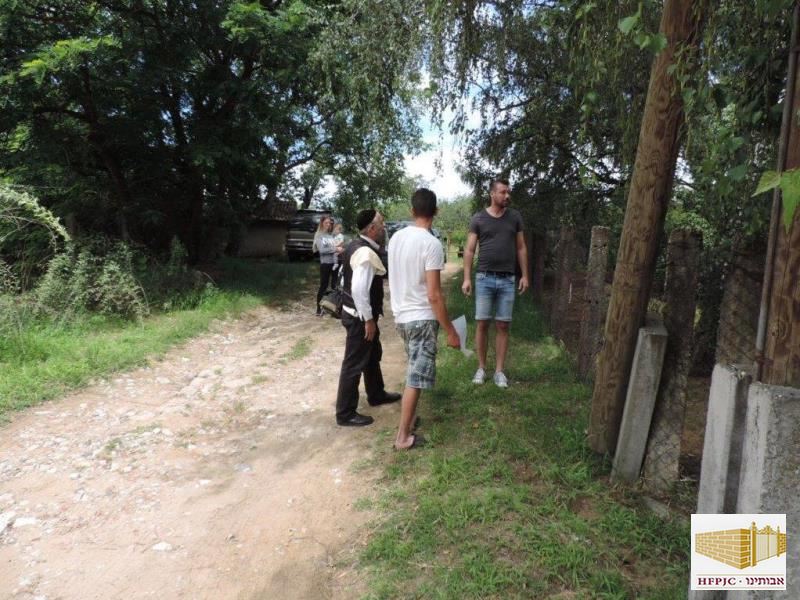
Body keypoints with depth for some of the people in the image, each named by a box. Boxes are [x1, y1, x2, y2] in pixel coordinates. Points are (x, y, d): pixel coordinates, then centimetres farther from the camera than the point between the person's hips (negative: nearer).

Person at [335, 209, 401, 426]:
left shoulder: (356, 246, 8)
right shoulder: (366, 253, -24)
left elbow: (346, 281, 15)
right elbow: (359, 290, -30)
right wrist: (368, 319, -22)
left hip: (356, 312, 10)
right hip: (360, 317, -10)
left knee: (372, 354, 25)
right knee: (354, 363, 0)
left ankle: (376, 394, 43)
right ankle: (345, 413, 12)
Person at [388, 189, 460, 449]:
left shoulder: (396, 238, 4)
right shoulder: (431, 244, -20)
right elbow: (433, 295, -22)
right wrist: (451, 331, -15)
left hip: (401, 315, 8)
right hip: (422, 319, -8)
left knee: (414, 372, 27)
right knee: (415, 378, 1)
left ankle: (409, 416, 45)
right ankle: (403, 437, 9)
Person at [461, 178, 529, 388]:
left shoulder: (515, 217, 8)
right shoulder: (478, 218, 1)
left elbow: (521, 248, 11)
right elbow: (469, 250, 0)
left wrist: (525, 275, 5)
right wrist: (467, 278, -7)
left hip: (507, 280, 2)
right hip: (484, 278, -1)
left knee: (503, 326, 4)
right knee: (482, 323, 2)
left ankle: (499, 370, 11)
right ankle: (481, 368, 13)